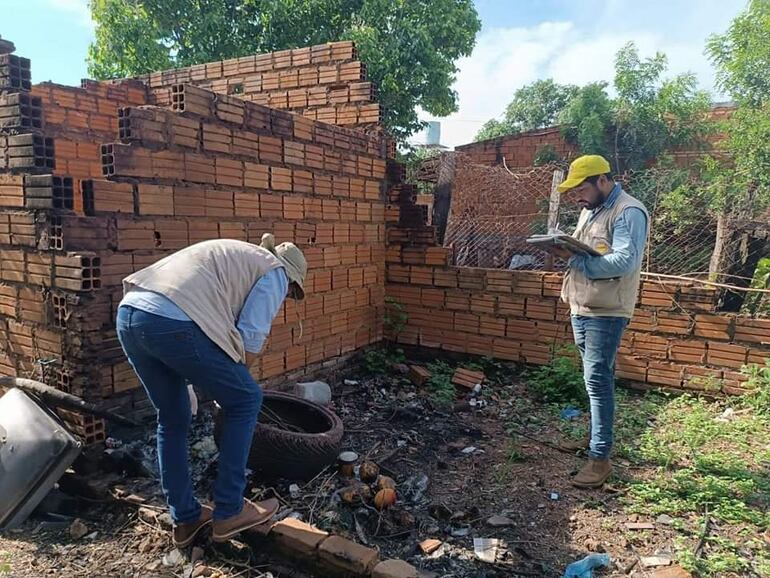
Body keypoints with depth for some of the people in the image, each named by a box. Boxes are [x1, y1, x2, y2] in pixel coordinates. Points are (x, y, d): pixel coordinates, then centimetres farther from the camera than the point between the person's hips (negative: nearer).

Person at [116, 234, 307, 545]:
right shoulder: (274, 272, 12)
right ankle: (228, 512, 17)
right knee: (245, 400, 10)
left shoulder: (235, 255, 34)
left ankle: (185, 518, 33)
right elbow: (251, 336, 0)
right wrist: (236, 377, 17)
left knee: (173, 418, 23)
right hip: (174, 324, -9)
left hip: (128, 313, 9)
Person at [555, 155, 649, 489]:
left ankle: (600, 458, -3)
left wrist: (574, 259, -26)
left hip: (606, 312, -9)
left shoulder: (629, 212, -14)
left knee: (598, 380, -9)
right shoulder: (589, 210, 16)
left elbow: (624, 261, -26)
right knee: (596, 378, 18)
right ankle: (598, 435, 31)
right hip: (581, 308, 9)